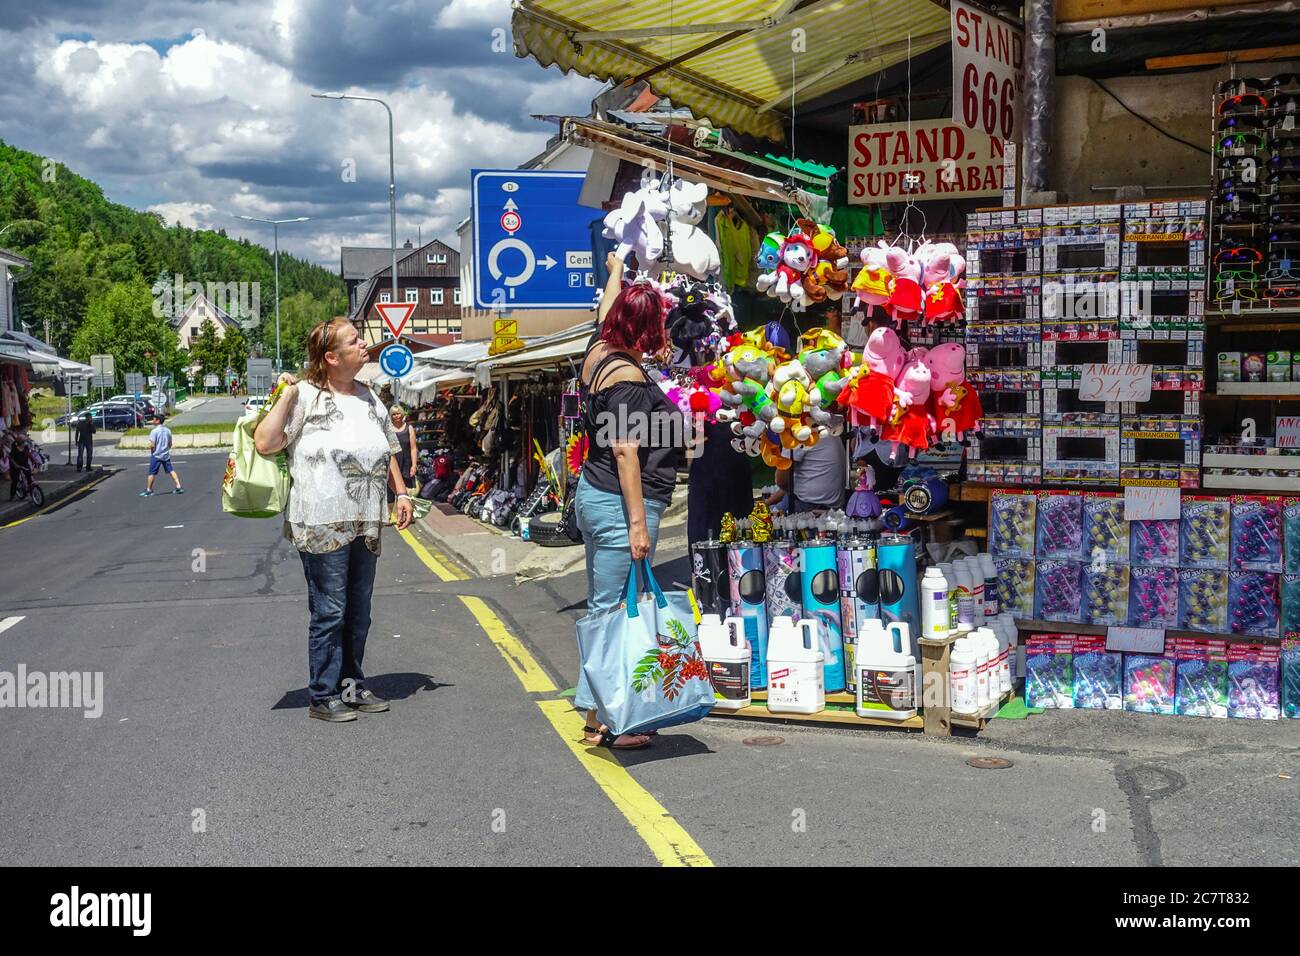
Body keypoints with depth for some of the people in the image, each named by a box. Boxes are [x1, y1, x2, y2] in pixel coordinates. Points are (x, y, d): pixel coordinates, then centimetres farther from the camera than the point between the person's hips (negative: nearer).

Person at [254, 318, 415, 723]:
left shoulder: (369, 398, 13)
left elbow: (388, 452, 22)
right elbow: (265, 443, -18)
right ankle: (323, 696, 9)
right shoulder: (306, 396, -9)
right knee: (329, 613, -1)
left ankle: (352, 685, 26)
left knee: (358, 613, 14)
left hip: (365, 525, 7)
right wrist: (286, 395, -18)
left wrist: (402, 492, 13)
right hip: (323, 526, -7)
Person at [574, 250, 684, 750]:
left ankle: (598, 708, 21)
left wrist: (616, 271, 48)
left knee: (601, 607, 14)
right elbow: (625, 450, -21)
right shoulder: (629, 377, -17)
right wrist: (638, 522, -21)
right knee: (615, 611, -7)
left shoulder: (597, 354, 7)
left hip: (592, 496, 10)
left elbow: (606, 312, 29)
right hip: (619, 504, -10)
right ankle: (599, 721, -3)